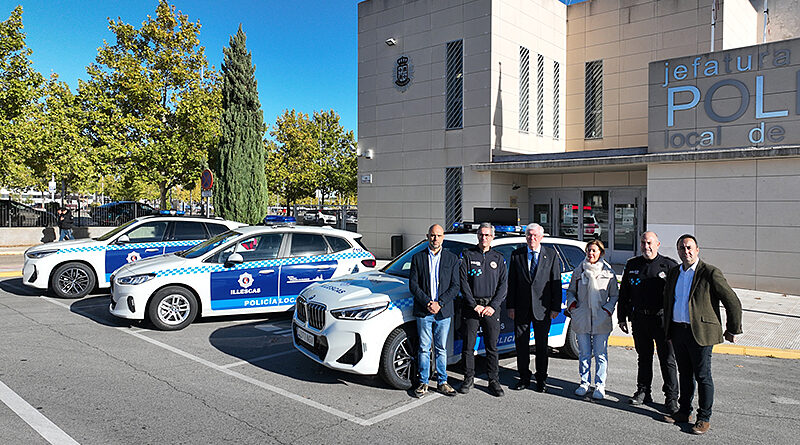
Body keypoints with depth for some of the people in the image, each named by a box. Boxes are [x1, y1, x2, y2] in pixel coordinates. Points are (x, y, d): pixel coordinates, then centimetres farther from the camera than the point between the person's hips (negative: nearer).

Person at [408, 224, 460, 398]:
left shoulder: (452, 258, 6)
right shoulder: (418, 257, 4)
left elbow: (455, 286, 1)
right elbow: (413, 285, 0)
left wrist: (440, 303, -10)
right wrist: (427, 303, -12)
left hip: (443, 312, 1)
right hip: (423, 312, -1)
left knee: (441, 349, 9)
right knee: (424, 349, 5)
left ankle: (442, 382, 20)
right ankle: (423, 382, 16)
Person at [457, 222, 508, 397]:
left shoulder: (498, 258, 9)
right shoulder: (468, 255, 3)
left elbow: (503, 284, 5)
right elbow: (463, 282, -2)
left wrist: (493, 306, -7)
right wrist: (474, 305, -9)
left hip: (491, 308, 1)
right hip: (471, 306, -1)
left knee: (492, 347, 6)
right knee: (468, 346, 3)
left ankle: (494, 381, 16)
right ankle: (468, 378, 18)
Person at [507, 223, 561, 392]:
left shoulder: (551, 255, 1)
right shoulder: (516, 255, 4)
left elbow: (556, 282, 0)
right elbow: (511, 282, 4)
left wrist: (556, 307, -5)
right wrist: (510, 306, -2)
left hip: (542, 308, -1)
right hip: (521, 308, 1)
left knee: (542, 345, 9)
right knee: (521, 344, 8)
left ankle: (541, 379, 22)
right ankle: (524, 378, 22)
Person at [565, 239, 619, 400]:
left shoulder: (609, 272, 2)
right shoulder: (579, 271, 7)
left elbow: (614, 295, 7)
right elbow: (571, 291, 15)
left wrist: (608, 309, -7)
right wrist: (572, 304, -2)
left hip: (601, 320, -2)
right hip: (582, 319, 2)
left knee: (600, 355, 2)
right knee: (584, 353, 9)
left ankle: (600, 386, 13)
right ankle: (585, 383, 22)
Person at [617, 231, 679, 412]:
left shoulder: (669, 265, -2)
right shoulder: (632, 265, 10)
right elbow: (623, 293, 15)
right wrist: (622, 317, 11)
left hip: (662, 319, -3)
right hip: (639, 319, 4)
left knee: (667, 360, 2)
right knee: (643, 357, 14)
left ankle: (671, 398, 12)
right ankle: (643, 392, 26)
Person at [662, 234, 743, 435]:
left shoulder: (710, 273, -10)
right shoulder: (674, 273, 10)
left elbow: (733, 302, -6)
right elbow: (667, 301, 20)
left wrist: (732, 330, 0)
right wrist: (668, 330, 19)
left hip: (700, 333, -6)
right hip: (677, 331, 6)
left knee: (702, 376, 2)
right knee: (684, 373, 15)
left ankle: (704, 418, 14)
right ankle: (684, 412, 27)